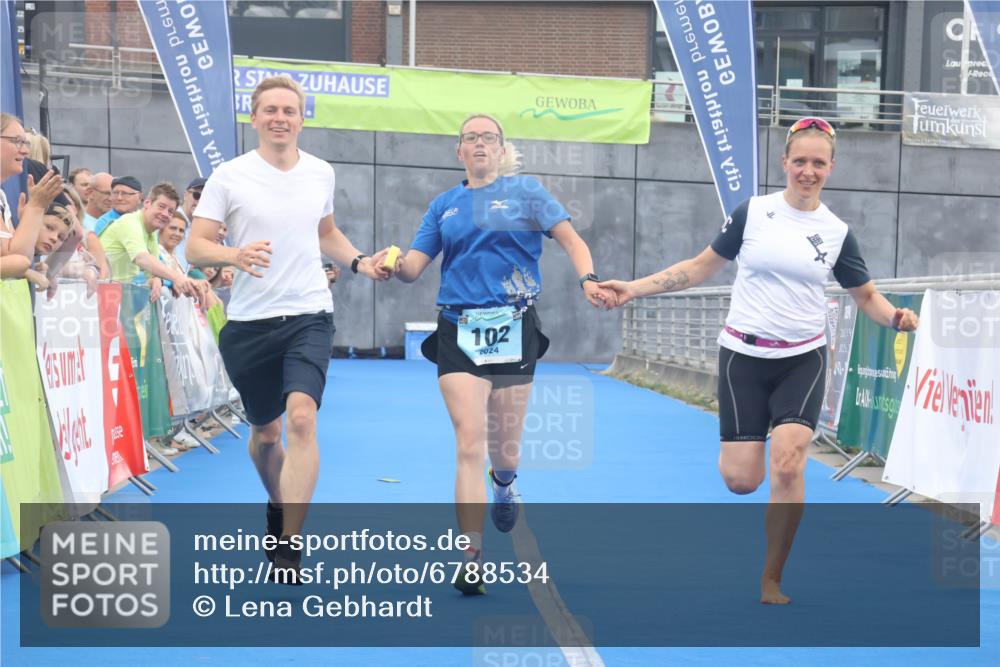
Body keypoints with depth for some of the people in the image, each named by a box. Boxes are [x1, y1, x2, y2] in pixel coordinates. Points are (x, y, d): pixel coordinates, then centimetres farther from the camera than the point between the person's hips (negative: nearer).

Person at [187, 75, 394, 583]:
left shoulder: (321, 173, 7)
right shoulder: (229, 176, -4)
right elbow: (195, 248, -8)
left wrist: (360, 262, 9)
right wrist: (235, 254, -28)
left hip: (308, 317, 1)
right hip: (248, 322, -1)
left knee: (302, 418, -20)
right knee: (265, 433, 12)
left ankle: (289, 546, -16)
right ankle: (278, 506, 44)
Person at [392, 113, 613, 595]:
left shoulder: (525, 191, 7)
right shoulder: (444, 205, 14)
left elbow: (571, 240, -1)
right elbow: (413, 267, 9)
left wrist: (588, 279, -20)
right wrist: (390, 266, -14)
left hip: (513, 329, -1)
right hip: (459, 332, 1)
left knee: (505, 450, 7)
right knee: (469, 444, -12)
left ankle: (504, 483, 46)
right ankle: (471, 558, -12)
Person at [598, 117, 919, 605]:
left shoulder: (837, 232, 2)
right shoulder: (753, 212, -2)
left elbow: (866, 295, 11)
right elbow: (701, 267, 5)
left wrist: (896, 317, -11)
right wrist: (635, 288, -2)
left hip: (803, 359, 0)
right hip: (744, 356, 0)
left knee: (788, 463, -19)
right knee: (740, 480, -6)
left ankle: (771, 581, -2)